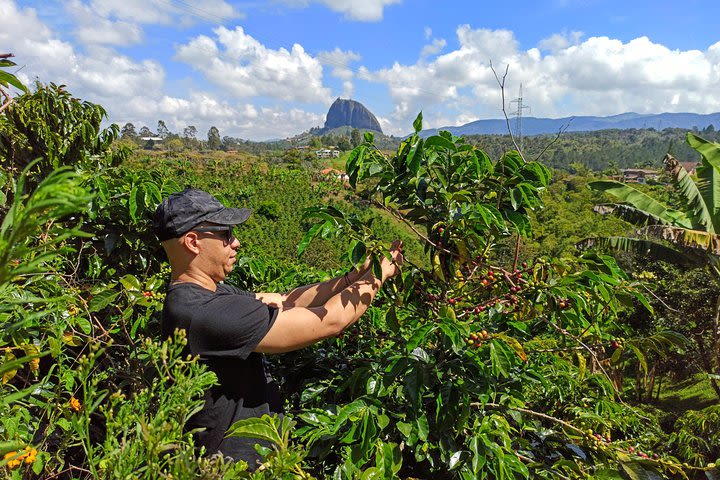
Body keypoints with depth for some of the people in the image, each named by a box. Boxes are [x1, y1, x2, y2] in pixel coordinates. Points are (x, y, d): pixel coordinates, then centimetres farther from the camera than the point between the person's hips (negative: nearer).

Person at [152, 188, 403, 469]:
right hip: (239, 464, -9)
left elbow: (286, 301, 1)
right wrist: (379, 275, -12)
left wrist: (356, 276, -4)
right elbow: (329, 321, -27)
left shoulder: (210, 292, 0)